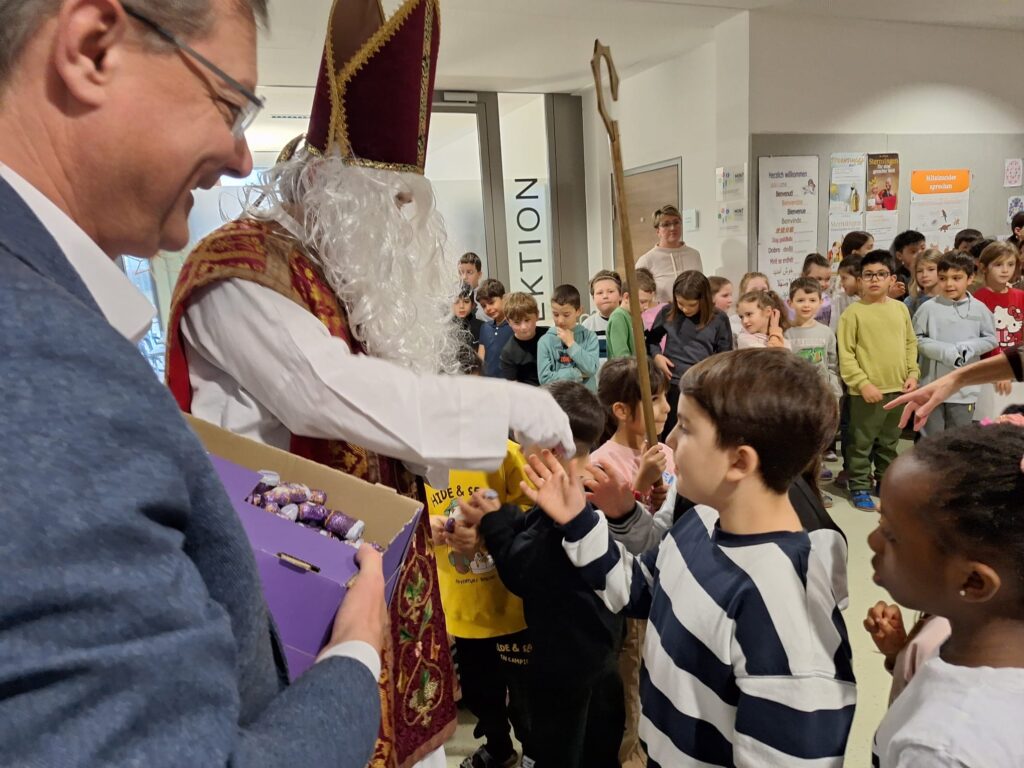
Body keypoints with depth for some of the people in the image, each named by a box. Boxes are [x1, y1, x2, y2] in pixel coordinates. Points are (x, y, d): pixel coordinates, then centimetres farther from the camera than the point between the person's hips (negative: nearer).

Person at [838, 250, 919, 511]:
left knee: (889, 442, 18)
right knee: (862, 443, 4)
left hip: (898, 389, 5)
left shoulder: (900, 308, 7)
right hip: (867, 391, -5)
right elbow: (845, 354, -11)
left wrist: (913, 373, 2)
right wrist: (862, 383, -16)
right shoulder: (853, 312, -9)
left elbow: (911, 343, 14)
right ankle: (859, 487, 16)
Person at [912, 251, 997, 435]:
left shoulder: (979, 308, 0)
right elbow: (917, 339, -6)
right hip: (933, 385, -1)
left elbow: (990, 339, 3)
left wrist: (968, 348, -15)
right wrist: (945, 351, -17)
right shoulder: (929, 308, -6)